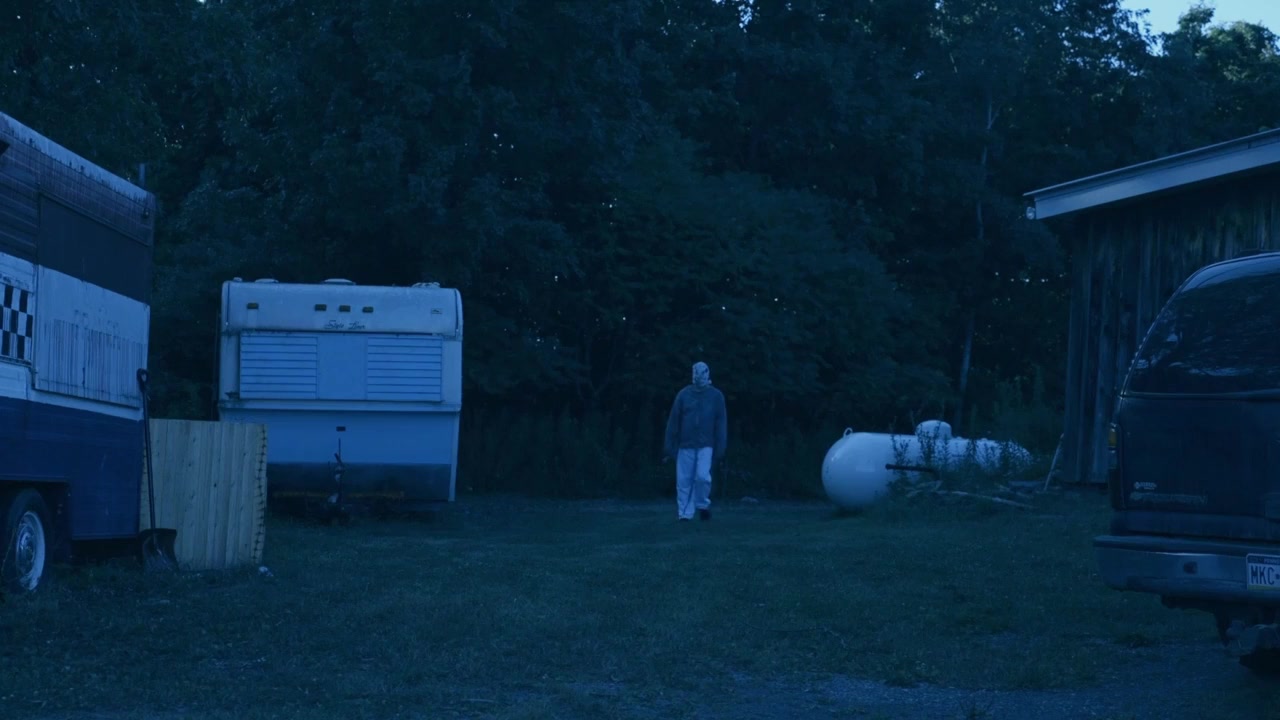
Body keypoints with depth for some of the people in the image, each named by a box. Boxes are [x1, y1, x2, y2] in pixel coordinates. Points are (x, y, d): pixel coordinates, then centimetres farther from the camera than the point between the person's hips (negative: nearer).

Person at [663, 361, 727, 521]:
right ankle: (684, 513, 10)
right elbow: (673, 422, 4)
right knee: (684, 480, 0)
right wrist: (668, 447, 1)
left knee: (702, 476, -16)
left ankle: (703, 505, 9)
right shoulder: (684, 394, 3)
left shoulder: (716, 396, 3)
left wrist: (720, 450, -1)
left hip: (706, 446, -1)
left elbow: (721, 424, 4)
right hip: (685, 445, 1)